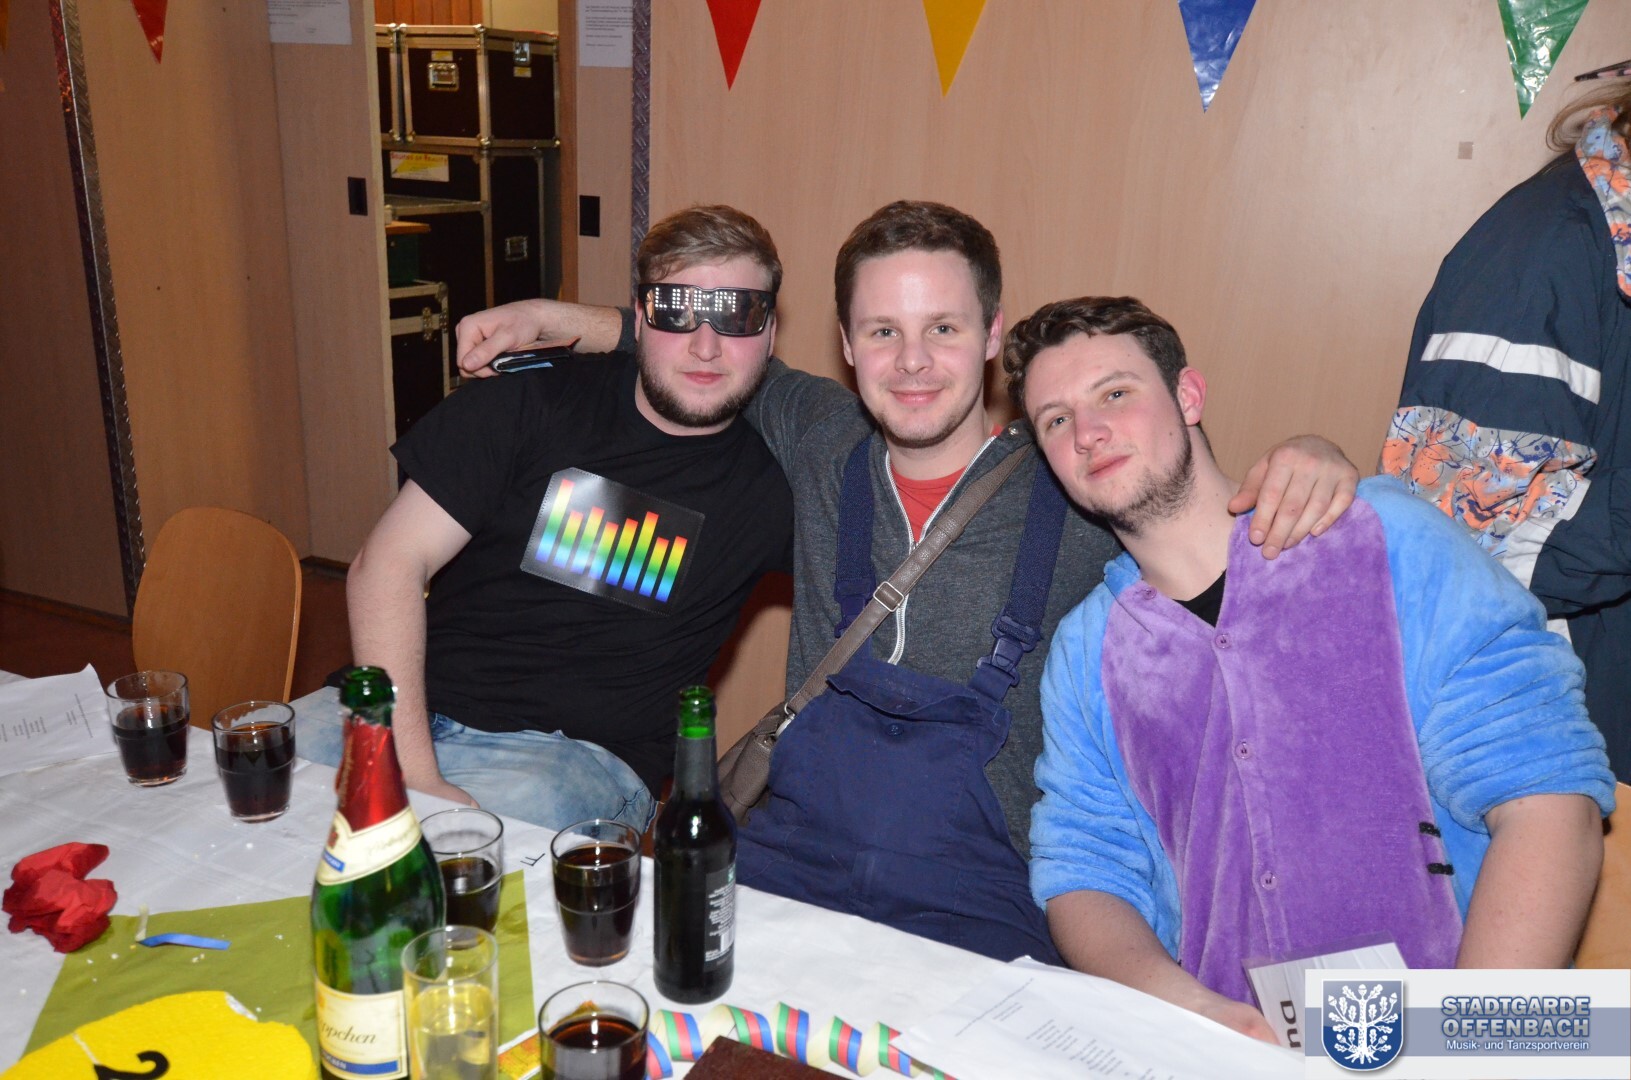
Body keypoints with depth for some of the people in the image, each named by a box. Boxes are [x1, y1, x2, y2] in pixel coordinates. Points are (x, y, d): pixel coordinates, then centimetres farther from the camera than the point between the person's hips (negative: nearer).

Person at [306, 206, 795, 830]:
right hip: (406, 711, 2)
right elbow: (390, 565, -4)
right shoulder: (531, 403, 0)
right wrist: (414, 777, -15)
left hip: (578, 755, -1)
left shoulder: (769, 482, 2)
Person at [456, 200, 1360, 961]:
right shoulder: (822, 444, 8)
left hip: (980, 910, -3)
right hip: (785, 863, 4)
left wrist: (1310, 461, -19)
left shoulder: (1077, 495, -4)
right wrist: (546, 319, 22)